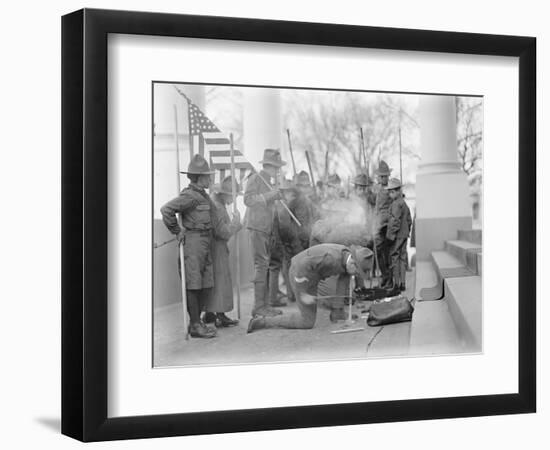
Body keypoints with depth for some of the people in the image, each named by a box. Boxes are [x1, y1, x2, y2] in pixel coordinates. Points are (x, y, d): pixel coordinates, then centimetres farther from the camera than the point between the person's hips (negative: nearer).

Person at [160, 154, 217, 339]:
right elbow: (166, 209, -23)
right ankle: (196, 326, 1)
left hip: (205, 243, 9)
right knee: (193, 285, -3)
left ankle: (195, 322, 20)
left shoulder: (203, 195, 15)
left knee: (206, 285, 10)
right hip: (193, 242, -9)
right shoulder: (190, 195, -14)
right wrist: (177, 231, -15)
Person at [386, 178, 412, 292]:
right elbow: (409, 221, 20)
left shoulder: (396, 204, -14)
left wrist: (391, 236, -18)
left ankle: (396, 284, -6)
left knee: (394, 258, -5)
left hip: (397, 236, -9)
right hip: (404, 235, 9)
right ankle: (402, 284, 12)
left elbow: (395, 221, -20)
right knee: (402, 258, 10)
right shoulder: (404, 204, 16)